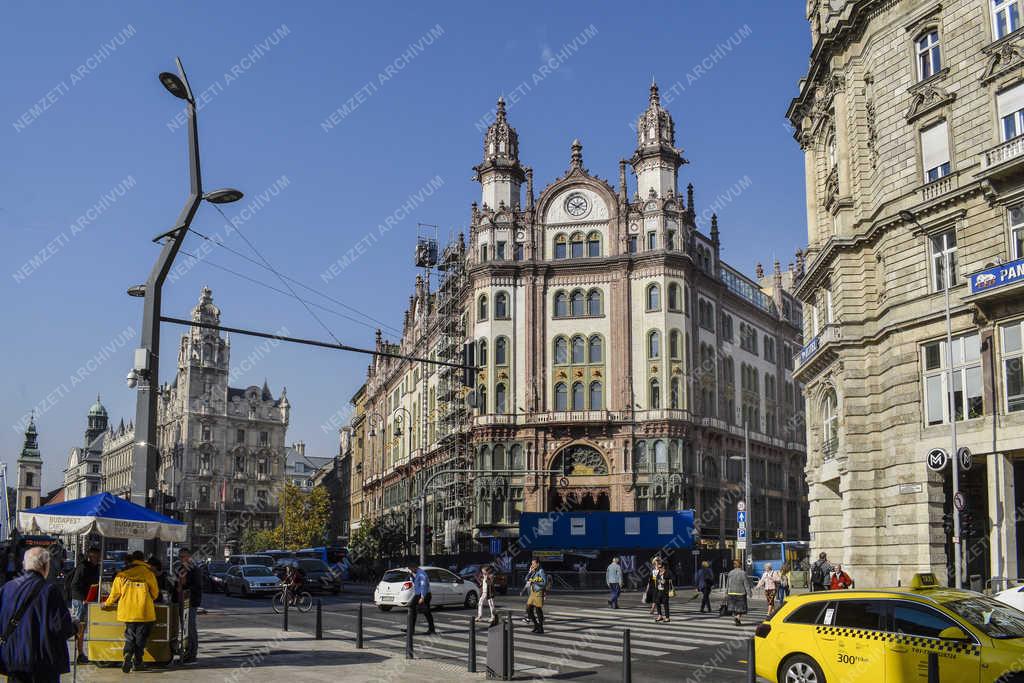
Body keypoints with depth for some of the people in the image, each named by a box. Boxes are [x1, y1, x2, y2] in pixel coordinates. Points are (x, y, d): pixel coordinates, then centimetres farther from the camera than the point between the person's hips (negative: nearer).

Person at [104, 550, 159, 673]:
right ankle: (137, 662, 13)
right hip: (144, 612, -2)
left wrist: (108, 604, 25)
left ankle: (127, 654, -13)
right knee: (141, 637, 12)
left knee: (130, 637, 13)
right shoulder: (148, 573, -2)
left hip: (127, 611, 2)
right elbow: (155, 593, 5)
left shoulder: (122, 574, 1)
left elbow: (115, 593, 7)